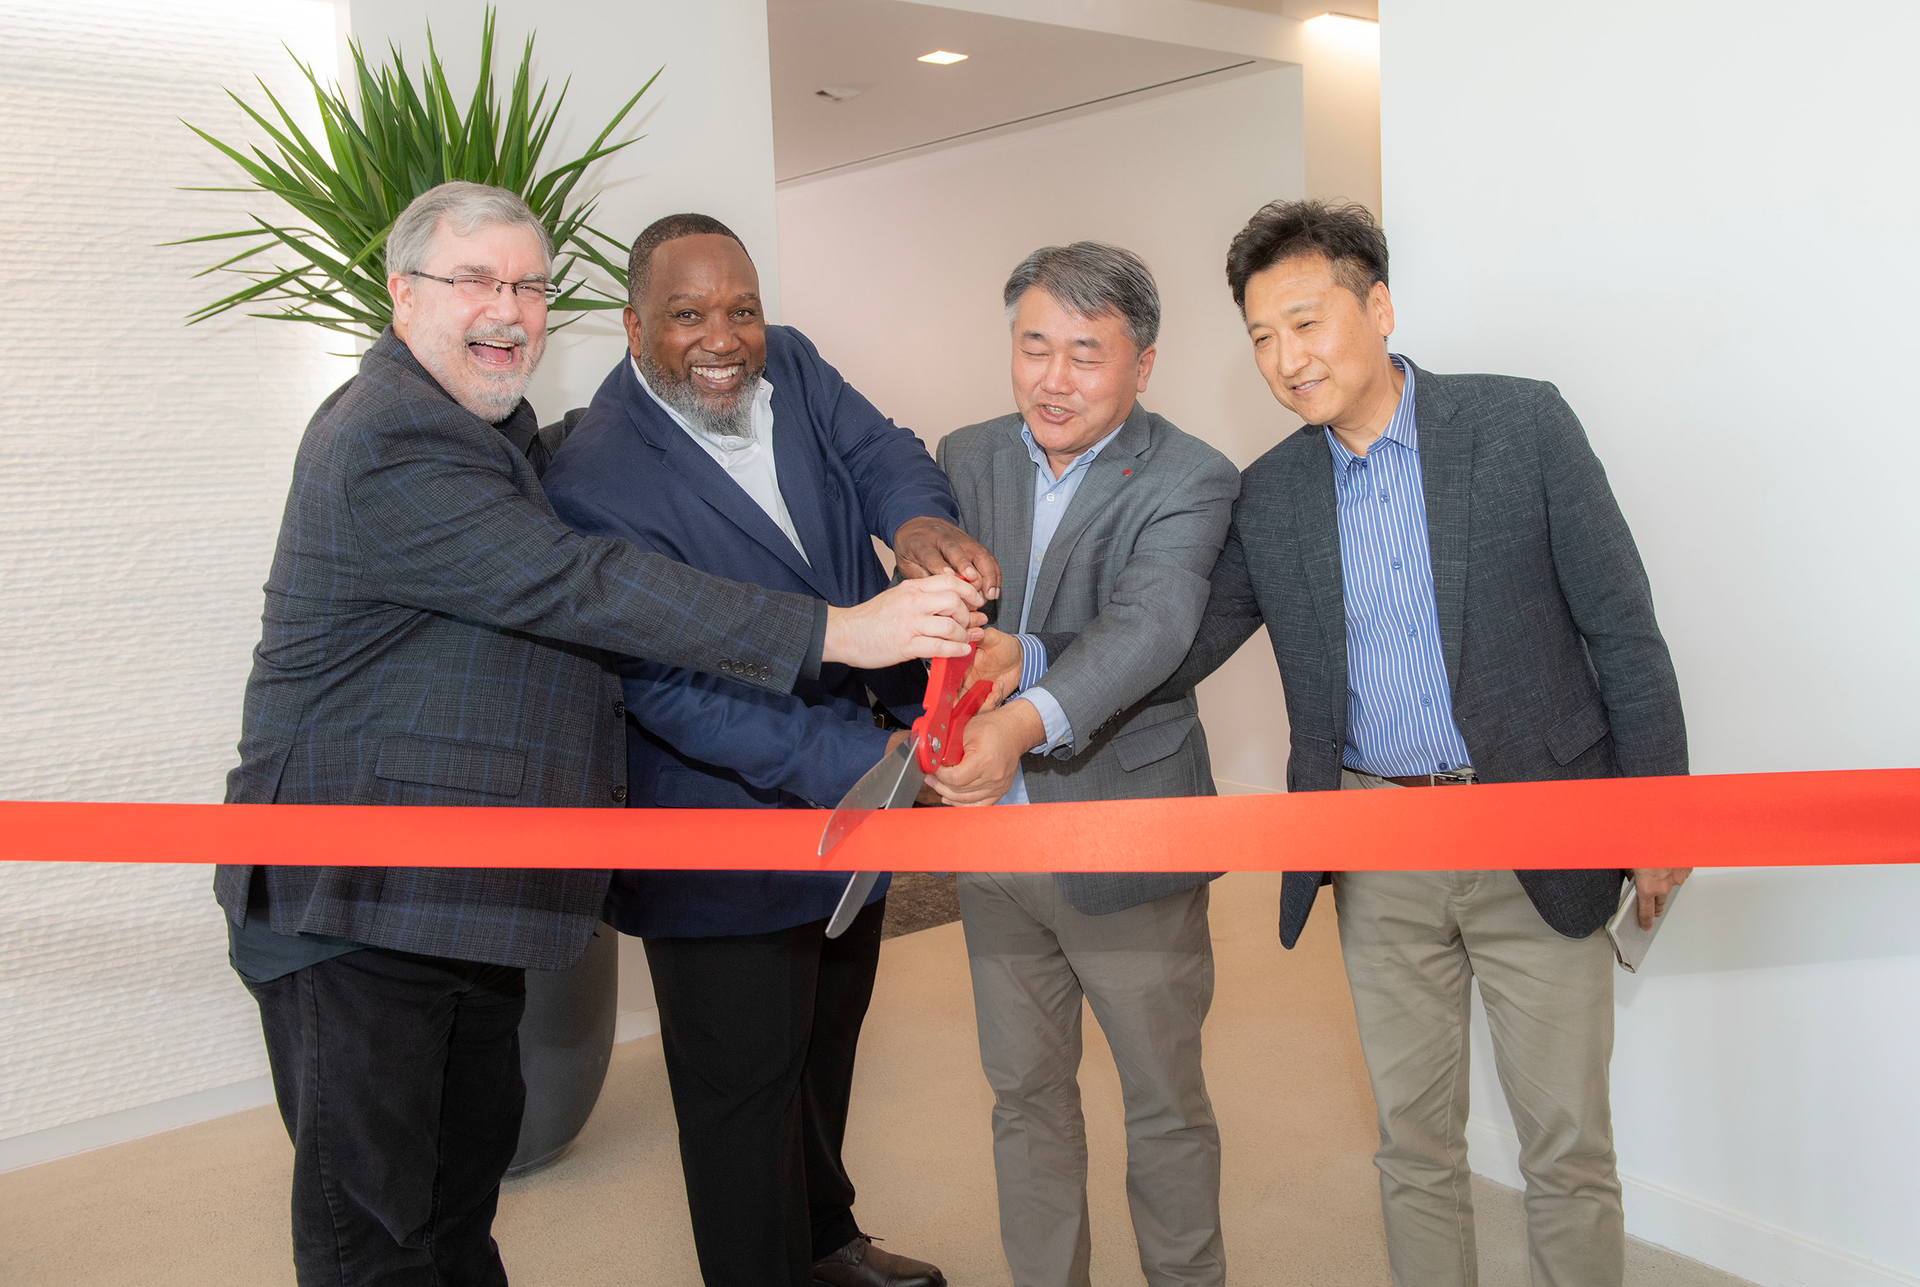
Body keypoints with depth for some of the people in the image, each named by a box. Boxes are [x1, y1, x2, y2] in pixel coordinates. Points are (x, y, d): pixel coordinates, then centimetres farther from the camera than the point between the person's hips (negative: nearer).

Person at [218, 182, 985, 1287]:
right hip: (357, 903, -9)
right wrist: (840, 632, -31)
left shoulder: (500, 428, 15)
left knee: (472, 1163, 20)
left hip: (471, 895, 10)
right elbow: (583, 591, -28)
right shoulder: (387, 450, -20)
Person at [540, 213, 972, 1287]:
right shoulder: (598, 483, -25)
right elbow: (677, 693, -28)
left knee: (828, 1039, 26)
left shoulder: (790, 365, -2)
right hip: (728, 833, -8)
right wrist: (867, 761, -36)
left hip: (854, 797, 8)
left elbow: (877, 452, -12)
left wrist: (923, 520, -38)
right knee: (743, 1085, 8)